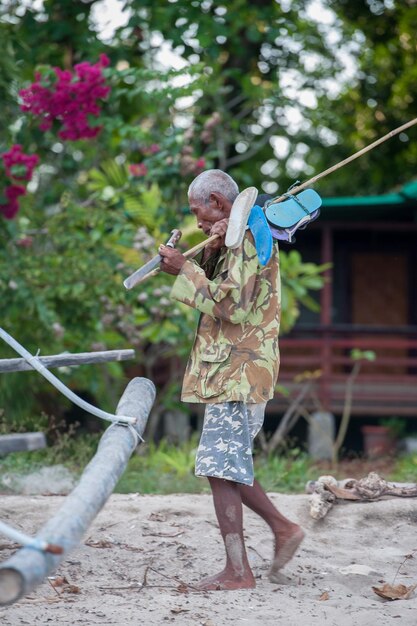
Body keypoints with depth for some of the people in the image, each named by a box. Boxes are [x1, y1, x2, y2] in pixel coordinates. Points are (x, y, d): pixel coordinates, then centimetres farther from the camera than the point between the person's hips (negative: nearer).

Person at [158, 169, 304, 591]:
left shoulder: (248, 240, -14)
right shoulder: (234, 240, 19)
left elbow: (232, 305, -22)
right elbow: (218, 297, 12)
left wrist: (185, 271, -15)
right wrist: (212, 252, -4)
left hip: (239, 372, -11)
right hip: (229, 371, 11)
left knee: (220, 467, -11)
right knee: (227, 465, 16)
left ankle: (238, 571, -10)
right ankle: (283, 528, 25)